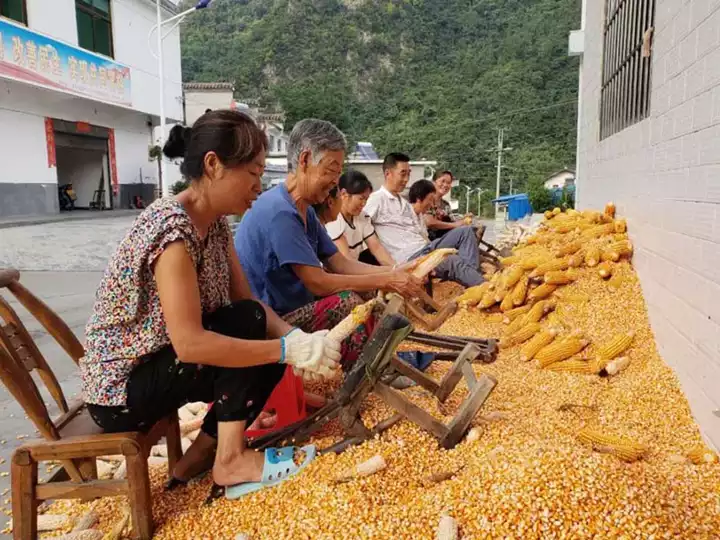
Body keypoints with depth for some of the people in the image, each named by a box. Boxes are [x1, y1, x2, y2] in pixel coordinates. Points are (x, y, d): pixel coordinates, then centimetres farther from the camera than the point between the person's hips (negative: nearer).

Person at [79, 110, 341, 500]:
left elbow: (245, 299, -1)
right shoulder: (171, 229, -28)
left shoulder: (214, 221, 0)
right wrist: (288, 349, -30)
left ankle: (202, 455, 8)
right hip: (121, 387, -8)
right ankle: (231, 460, -10)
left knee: (267, 345, -2)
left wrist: (295, 339, -18)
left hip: (160, 365, 9)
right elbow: (190, 343, -33)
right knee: (246, 325, -21)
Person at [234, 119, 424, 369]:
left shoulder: (305, 211, 9)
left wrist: (394, 273, -8)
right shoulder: (279, 212, -23)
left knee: (368, 294, 4)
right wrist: (386, 281, -19)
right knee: (348, 303, -24)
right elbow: (318, 282, -25)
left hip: (287, 309, 10)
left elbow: (340, 264, 5)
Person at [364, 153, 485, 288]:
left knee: (465, 231, 1)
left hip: (427, 249, 9)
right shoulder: (377, 199, -5)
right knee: (455, 261, -28)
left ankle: (470, 272, -18)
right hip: (409, 257, -9)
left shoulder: (405, 203, 23)